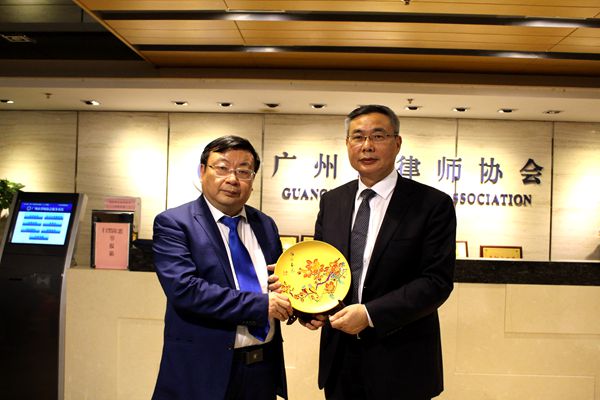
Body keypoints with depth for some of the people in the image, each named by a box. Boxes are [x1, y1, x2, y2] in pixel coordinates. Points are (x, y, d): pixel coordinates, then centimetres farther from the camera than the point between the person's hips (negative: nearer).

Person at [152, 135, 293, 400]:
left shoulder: (265, 225, 8)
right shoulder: (173, 223, -9)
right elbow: (184, 289, -20)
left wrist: (282, 288, -6)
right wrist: (260, 304, -21)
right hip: (204, 371, -5)